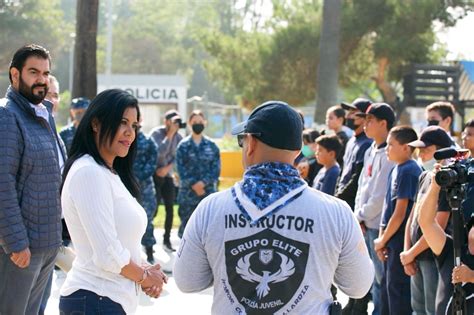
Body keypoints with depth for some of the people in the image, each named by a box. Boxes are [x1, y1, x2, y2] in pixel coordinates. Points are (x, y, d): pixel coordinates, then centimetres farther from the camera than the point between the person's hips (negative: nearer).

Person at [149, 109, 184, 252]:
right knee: (153, 209, -7)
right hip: (155, 175, -5)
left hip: (167, 176, 5)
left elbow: (177, 157, 3)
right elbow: (160, 152, -22)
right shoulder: (156, 133, -10)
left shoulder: (178, 137, 4)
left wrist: (167, 168, -12)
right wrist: (170, 134, -21)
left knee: (170, 208, 3)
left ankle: (167, 240, 13)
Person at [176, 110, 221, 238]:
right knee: (187, 223, 0)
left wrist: (203, 183, -12)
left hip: (208, 191, 1)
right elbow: (181, 169, -2)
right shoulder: (183, 145, 4)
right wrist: (193, 185, -12)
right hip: (188, 192, -1)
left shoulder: (211, 145, 8)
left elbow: (216, 168, 2)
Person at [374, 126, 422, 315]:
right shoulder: (396, 170, 11)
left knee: (397, 289, -3)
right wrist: (382, 237, 6)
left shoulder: (408, 171, -17)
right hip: (392, 242, 9)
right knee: (388, 287, 17)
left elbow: (400, 214, -18)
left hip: (400, 242, -9)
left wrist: (383, 240, -8)